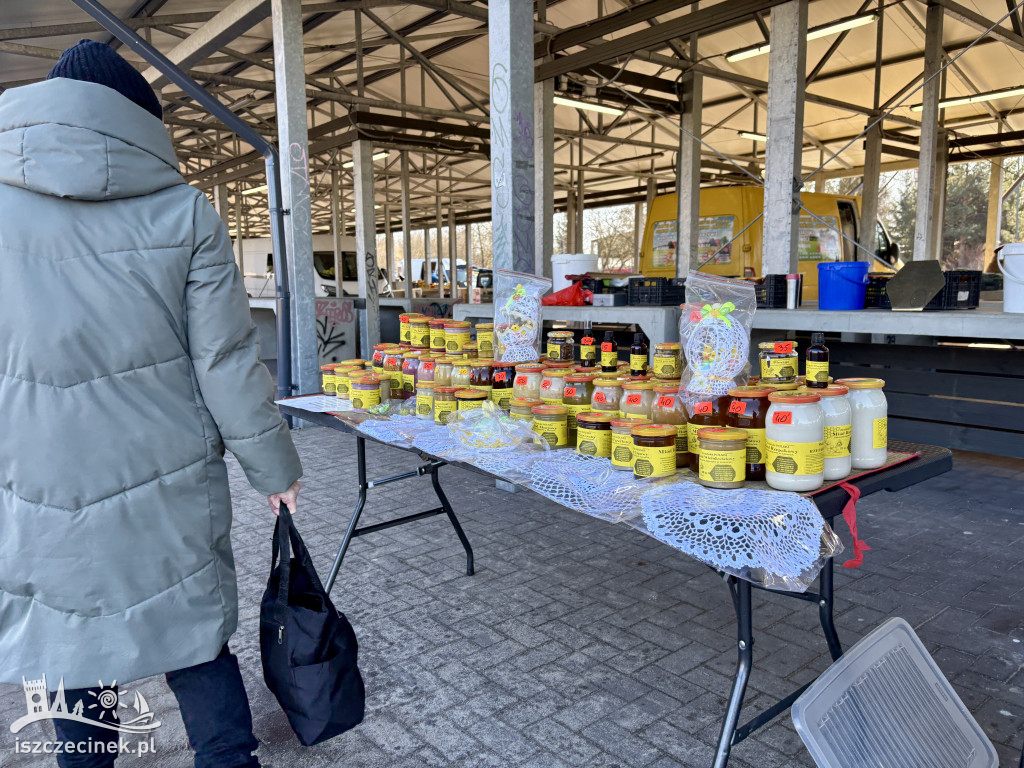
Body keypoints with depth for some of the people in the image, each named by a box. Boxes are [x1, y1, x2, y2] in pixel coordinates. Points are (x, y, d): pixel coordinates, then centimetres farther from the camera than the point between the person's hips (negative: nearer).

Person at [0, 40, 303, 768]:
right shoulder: (184, 212, -6)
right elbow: (226, 360, -7)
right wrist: (273, 467, 3)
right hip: (171, 488, 0)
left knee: (69, 648, 17)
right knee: (194, 637, 14)